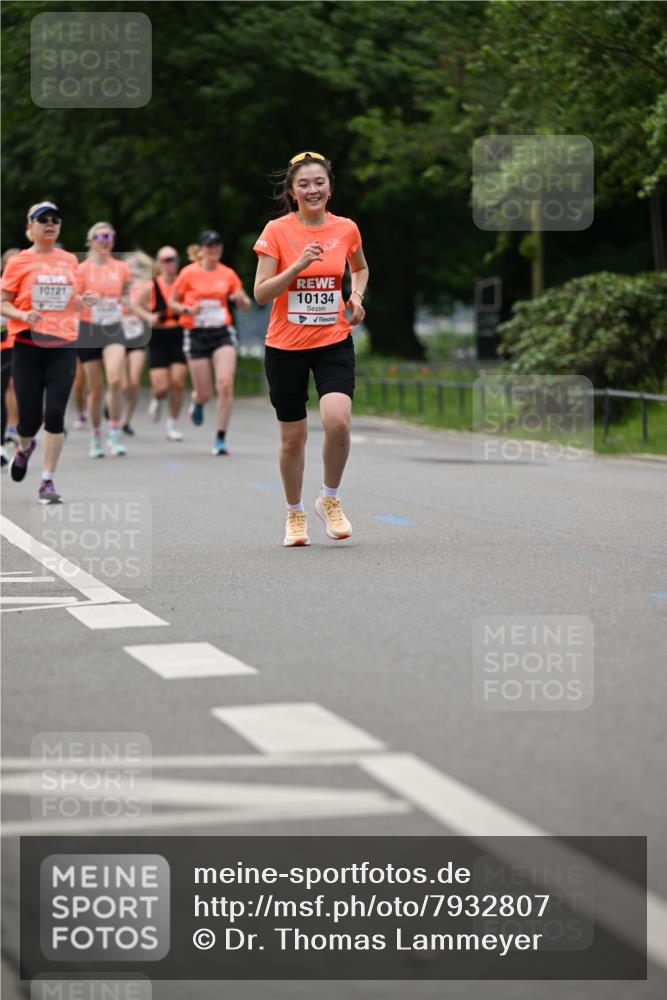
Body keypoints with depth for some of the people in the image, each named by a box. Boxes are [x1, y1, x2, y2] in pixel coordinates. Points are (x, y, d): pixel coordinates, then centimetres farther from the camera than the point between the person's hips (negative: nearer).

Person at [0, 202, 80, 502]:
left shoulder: (69, 260, 9)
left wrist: (84, 302, 2)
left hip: (63, 346, 2)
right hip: (28, 345, -2)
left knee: (55, 413, -9)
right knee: (30, 418, -1)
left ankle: (48, 481, -1)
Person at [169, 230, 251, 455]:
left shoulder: (228, 274, 5)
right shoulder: (189, 273, -1)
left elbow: (246, 305, 12)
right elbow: (172, 303, 6)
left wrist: (241, 299, -11)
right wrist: (187, 309, -14)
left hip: (223, 334, 1)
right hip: (196, 335, -1)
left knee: (225, 384, -17)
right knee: (205, 393, 1)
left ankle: (221, 440, -7)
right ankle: (197, 402, 42)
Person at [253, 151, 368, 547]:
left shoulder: (346, 229, 2)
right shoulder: (277, 231, -6)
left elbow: (360, 268, 23)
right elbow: (261, 293, -10)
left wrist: (357, 296, 3)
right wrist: (299, 265, -22)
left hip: (334, 341, 1)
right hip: (286, 346, -1)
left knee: (338, 420, -20)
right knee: (293, 436, 5)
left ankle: (330, 499, 4)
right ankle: (295, 514, 27)